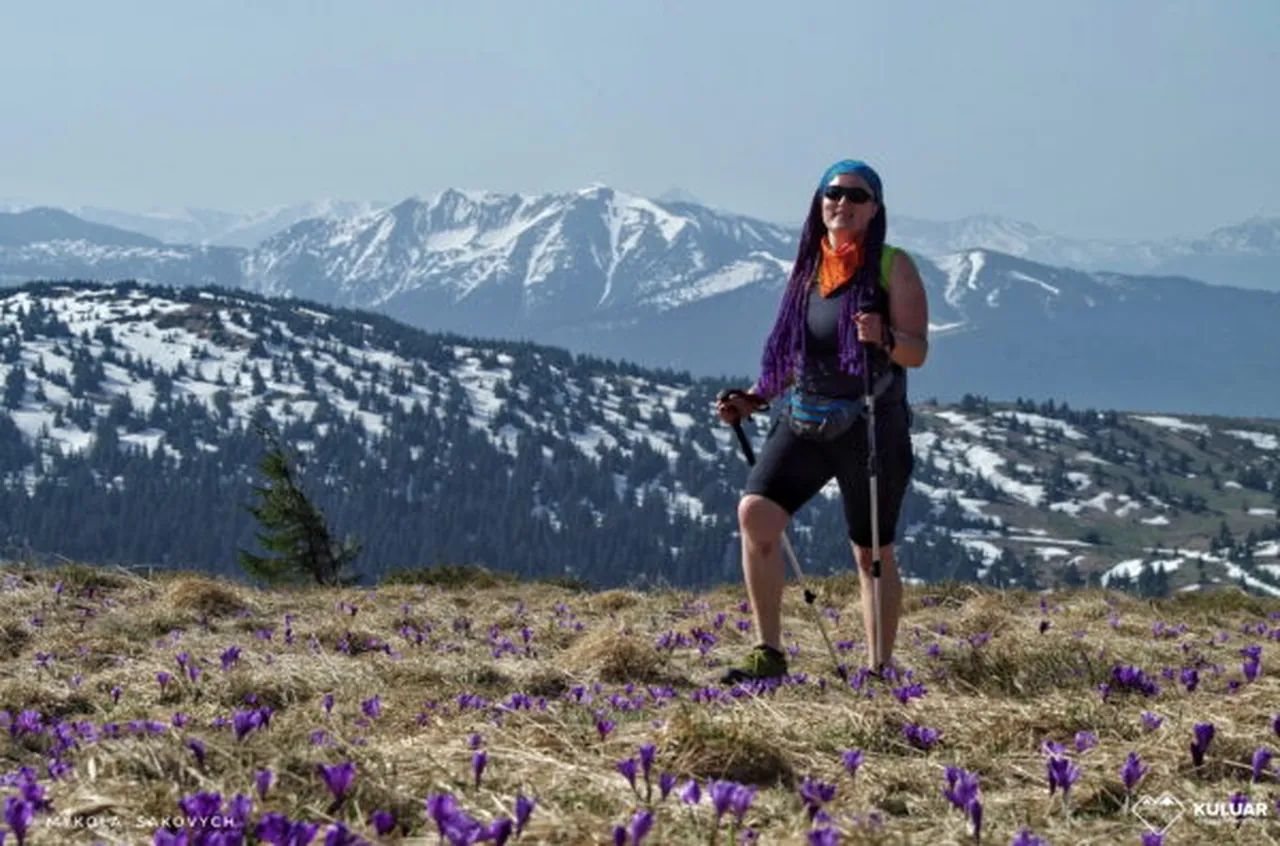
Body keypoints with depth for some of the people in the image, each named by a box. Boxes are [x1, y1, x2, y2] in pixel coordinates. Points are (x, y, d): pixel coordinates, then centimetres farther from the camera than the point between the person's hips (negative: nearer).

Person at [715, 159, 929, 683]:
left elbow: (917, 352, -9)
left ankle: (878, 671, 16)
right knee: (755, 511, -17)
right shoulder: (809, 267, 13)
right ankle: (769, 654, -13)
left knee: (873, 553, 4)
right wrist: (753, 400, 9)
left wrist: (884, 338, -30)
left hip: (873, 427, -4)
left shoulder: (893, 266, -2)